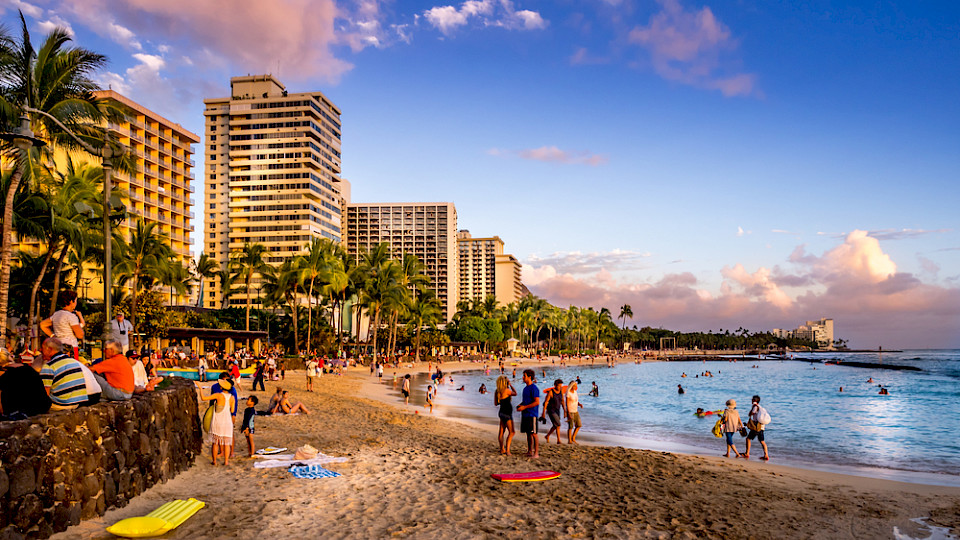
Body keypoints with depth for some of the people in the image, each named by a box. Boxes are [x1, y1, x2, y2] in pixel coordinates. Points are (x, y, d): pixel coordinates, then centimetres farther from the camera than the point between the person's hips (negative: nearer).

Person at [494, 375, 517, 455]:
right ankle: (507, 450, -8)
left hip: (502, 412, 8)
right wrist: (510, 385, 9)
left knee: (502, 431, 14)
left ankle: (502, 449, 22)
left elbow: (496, 403, 13)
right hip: (507, 413, -8)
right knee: (511, 432, -2)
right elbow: (515, 393, 0)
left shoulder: (497, 392, 4)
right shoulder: (506, 390, -19)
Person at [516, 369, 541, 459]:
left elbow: (537, 402, -19)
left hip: (532, 414, -9)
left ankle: (536, 453, -2)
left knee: (533, 433, -6)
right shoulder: (525, 388, 15)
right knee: (528, 433, 12)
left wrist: (524, 407, -18)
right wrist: (520, 405, 6)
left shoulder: (534, 388, -13)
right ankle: (530, 451, 18)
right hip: (525, 414, 9)